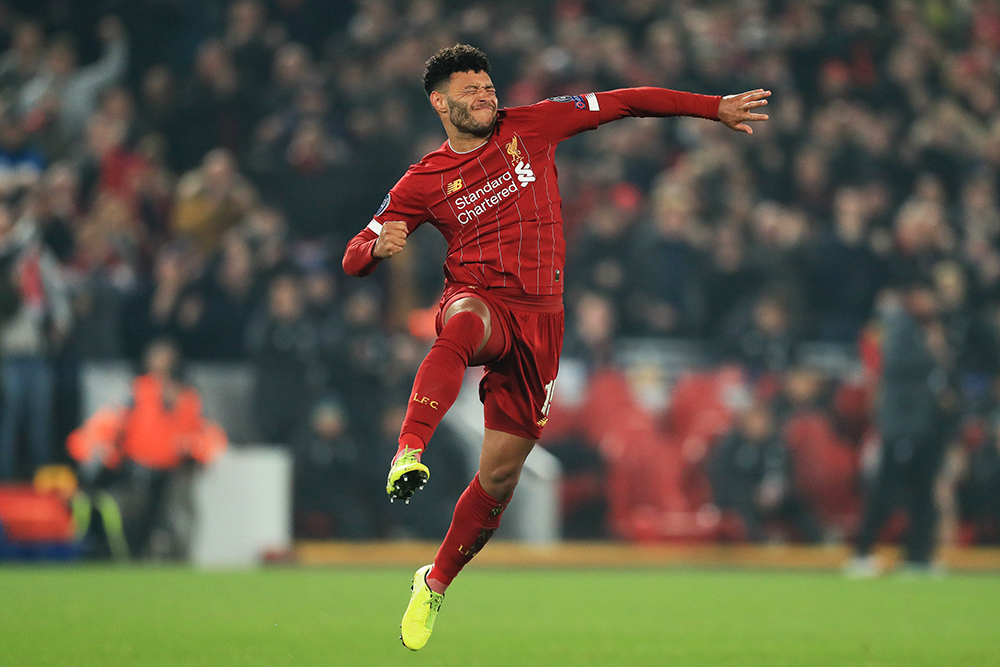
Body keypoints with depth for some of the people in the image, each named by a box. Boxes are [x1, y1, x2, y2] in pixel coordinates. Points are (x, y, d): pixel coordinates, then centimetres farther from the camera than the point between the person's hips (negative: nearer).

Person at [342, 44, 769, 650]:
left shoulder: (530, 127, 7)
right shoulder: (422, 183, 5)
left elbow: (623, 103, 11)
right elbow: (354, 259, 6)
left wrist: (716, 108, 10)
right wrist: (380, 246, -19)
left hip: (539, 317, 2)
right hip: (478, 300, -2)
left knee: (501, 475, 2)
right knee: (464, 326, -43)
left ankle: (435, 583, 21)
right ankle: (409, 453, -59)